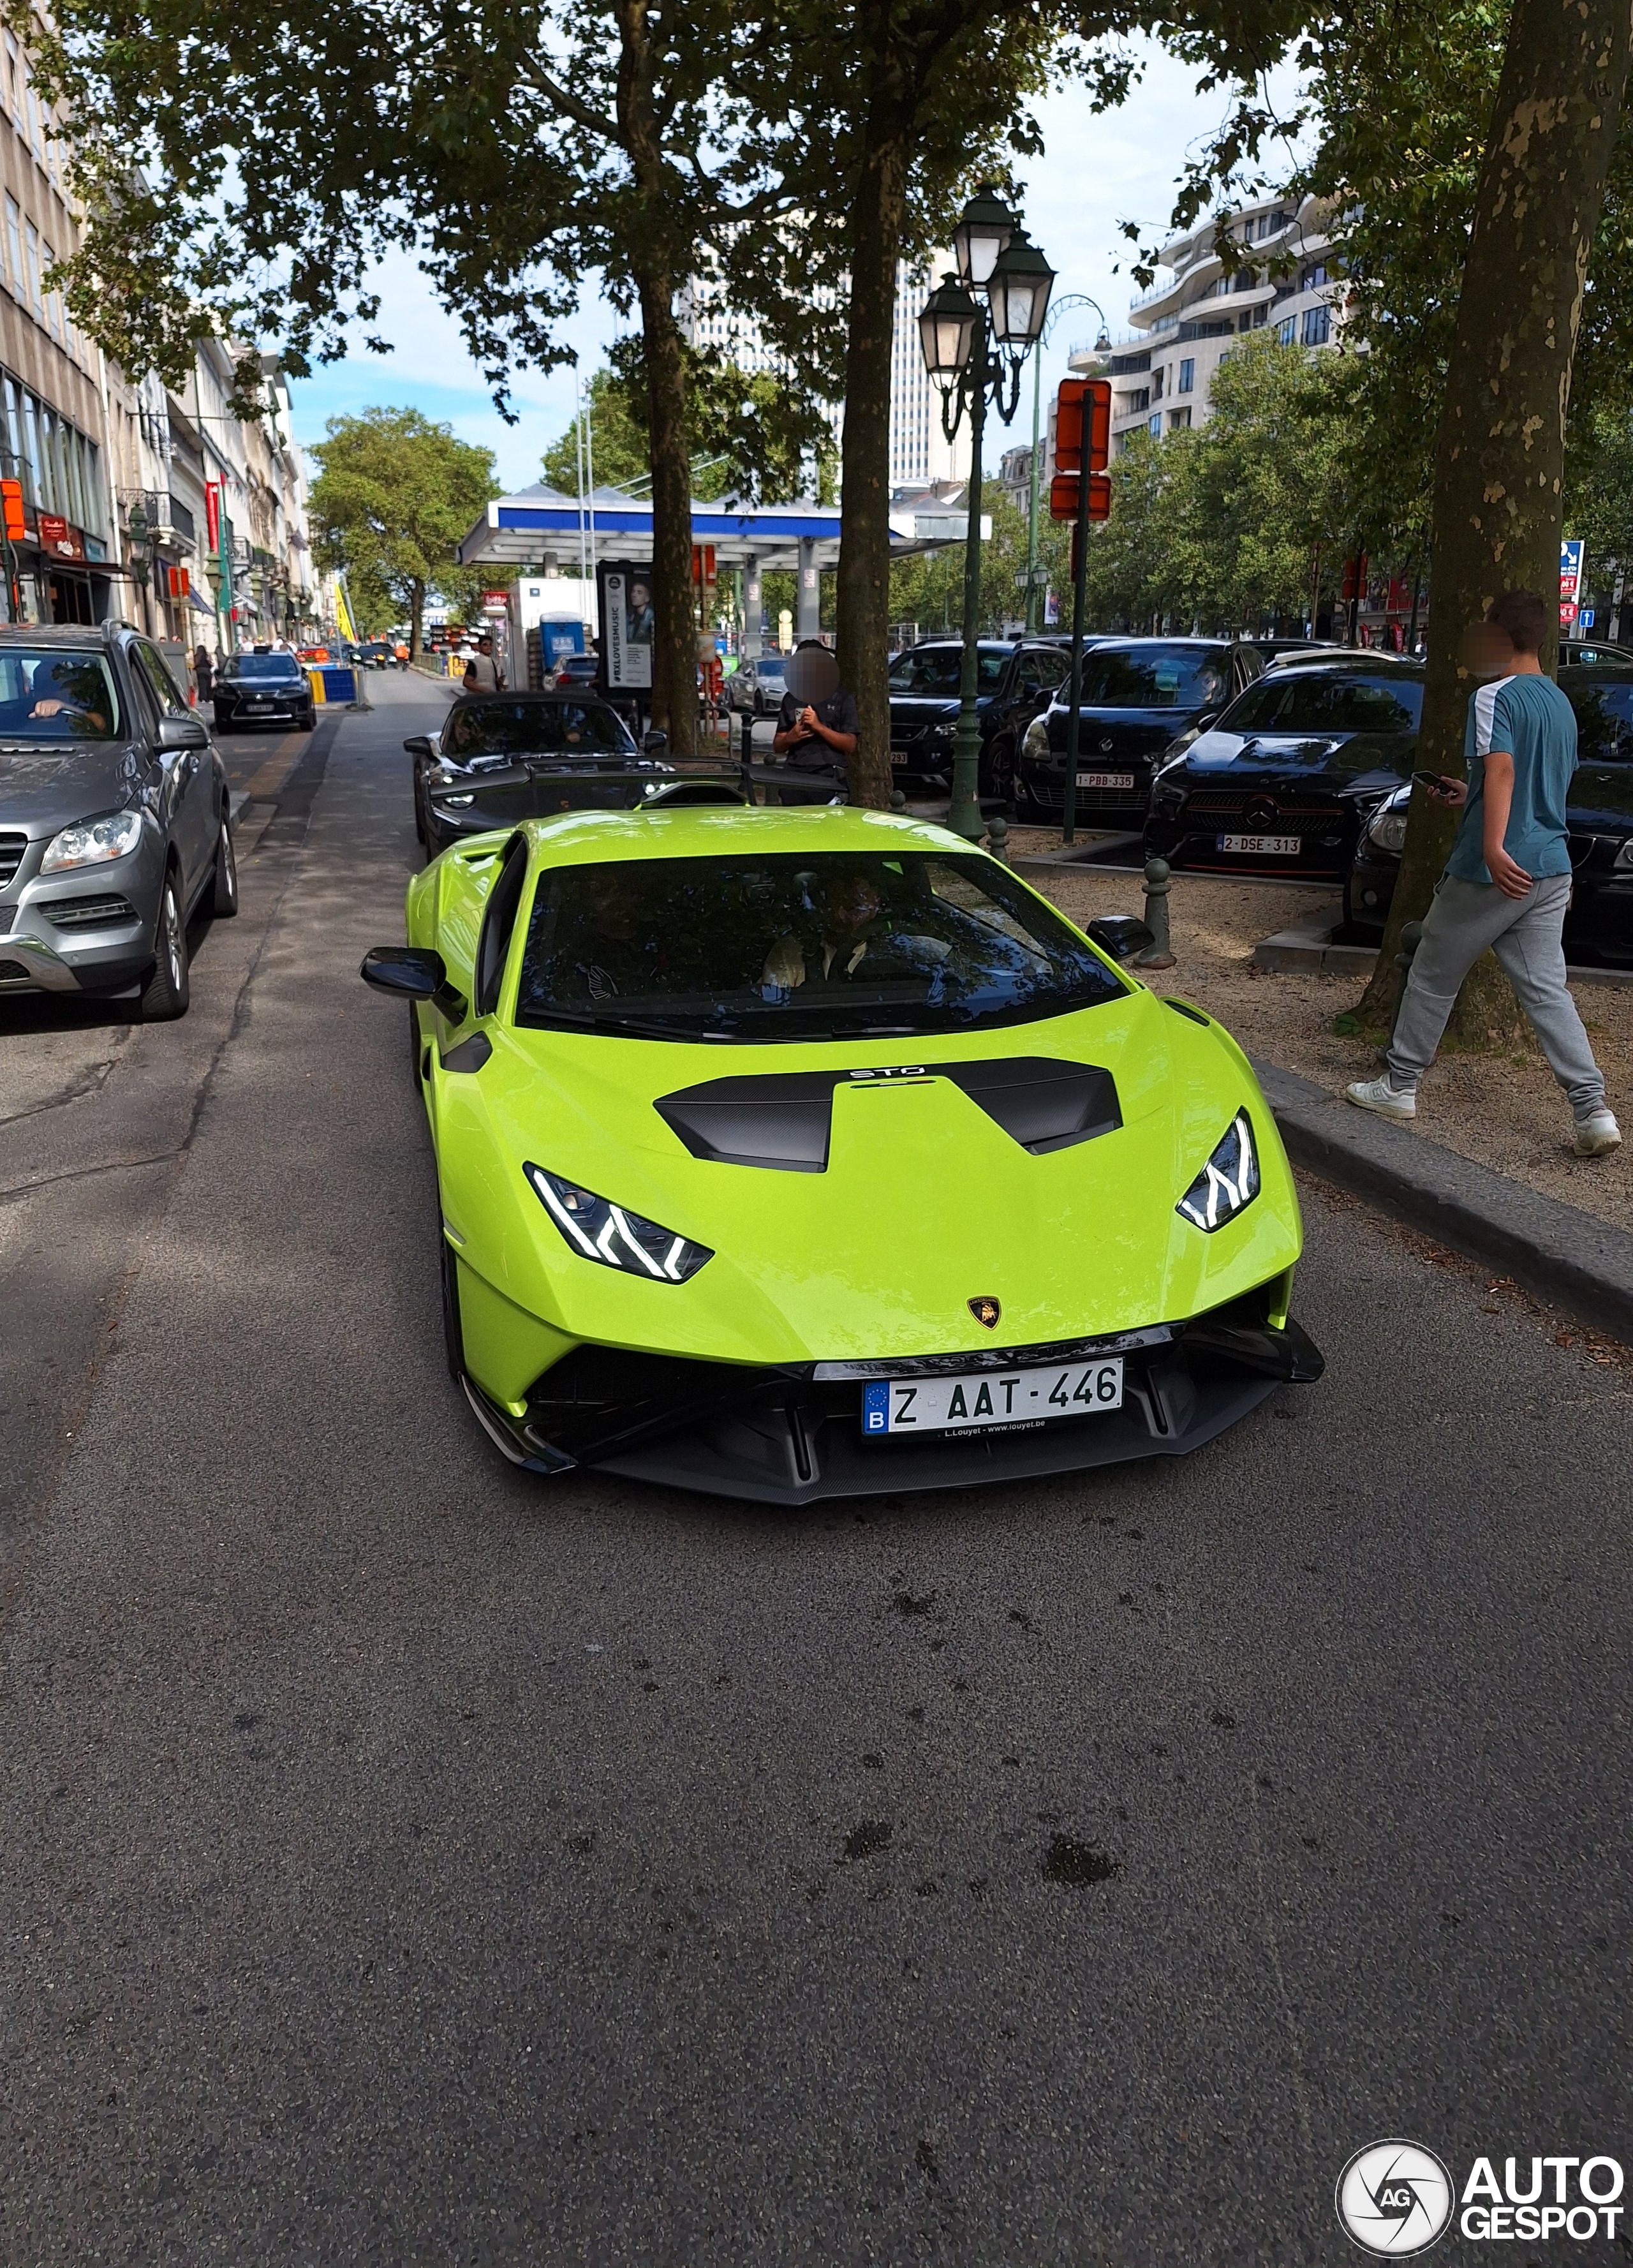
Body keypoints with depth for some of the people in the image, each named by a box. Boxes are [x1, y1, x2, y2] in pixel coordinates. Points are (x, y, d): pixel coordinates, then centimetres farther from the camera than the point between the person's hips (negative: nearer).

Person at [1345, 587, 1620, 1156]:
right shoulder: (1561, 704, 16)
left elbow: (1502, 769, -27)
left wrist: (1493, 846, -39)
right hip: (1549, 870, 7)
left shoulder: (1496, 696, -11)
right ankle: (1593, 1110, -3)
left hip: (1493, 871, -7)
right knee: (1546, 989, 6)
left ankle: (1399, 1086, 18)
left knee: (1433, 979, 8)